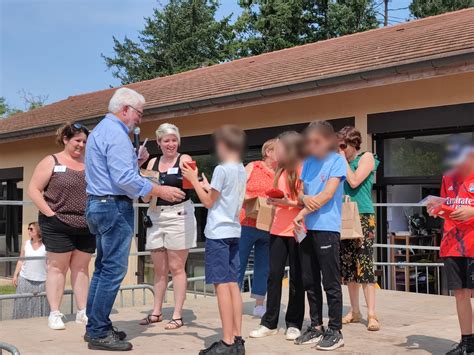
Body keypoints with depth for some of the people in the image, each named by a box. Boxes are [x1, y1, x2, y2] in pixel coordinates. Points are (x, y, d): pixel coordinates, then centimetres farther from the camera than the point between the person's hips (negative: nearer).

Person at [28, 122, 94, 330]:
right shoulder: (51, 162, 1)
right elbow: (33, 190, -5)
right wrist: (50, 213, -13)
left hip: (87, 227, 4)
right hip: (58, 225, -4)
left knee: (81, 267, 8)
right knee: (58, 267, 1)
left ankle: (82, 312, 14)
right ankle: (54, 314, 6)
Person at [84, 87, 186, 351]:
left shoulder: (100, 130, 19)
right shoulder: (116, 134, -14)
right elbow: (124, 179, -22)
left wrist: (136, 161, 13)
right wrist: (161, 191, -17)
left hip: (98, 204, 11)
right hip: (115, 206, -11)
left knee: (104, 267, 15)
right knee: (114, 270, -7)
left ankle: (95, 326, 20)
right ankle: (99, 332, -3)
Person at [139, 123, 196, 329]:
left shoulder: (184, 159, -1)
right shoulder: (153, 163, 11)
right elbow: (145, 197, 10)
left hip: (179, 215, -5)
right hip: (156, 216, 5)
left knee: (176, 268, -1)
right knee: (159, 269, 12)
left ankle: (177, 316, 6)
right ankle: (156, 312, 24)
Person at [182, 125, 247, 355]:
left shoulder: (222, 169, -13)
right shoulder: (242, 170, 12)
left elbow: (208, 202, -6)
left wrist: (193, 180, 1)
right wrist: (204, 186, 22)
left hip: (218, 233, -8)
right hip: (233, 232, 8)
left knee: (222, 285, -7)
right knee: (232, 284, 8)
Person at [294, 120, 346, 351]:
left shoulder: (337, 161, -3)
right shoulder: (308, 162, 15)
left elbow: (328, 194, -12)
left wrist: (303, 213, -12)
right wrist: (305, 199, -10)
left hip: (327, 227, -7)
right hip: (307, 228, 7)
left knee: (331, 283, -2)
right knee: (309, 280, 11)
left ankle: (335, 332, 5)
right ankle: (317, 326, 22)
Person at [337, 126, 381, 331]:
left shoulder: (366, 158, -1)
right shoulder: (343, 163, 16)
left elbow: (354, 182, -13)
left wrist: (343, 160, -6)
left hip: (363, 216, -7)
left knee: (364, 265, -11)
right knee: (348, 266, 7)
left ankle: (372, 315, -9)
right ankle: (355, 311, 14)